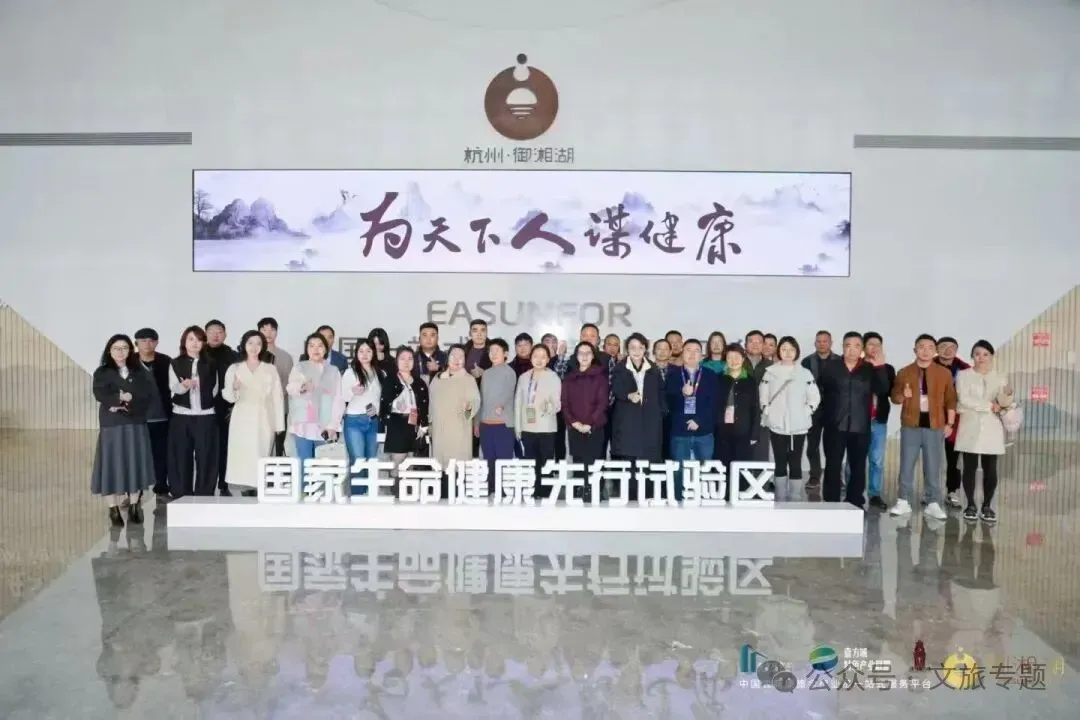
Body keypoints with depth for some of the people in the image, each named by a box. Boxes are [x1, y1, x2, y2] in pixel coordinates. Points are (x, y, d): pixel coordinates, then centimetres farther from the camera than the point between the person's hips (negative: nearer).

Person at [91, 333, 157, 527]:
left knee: (135, 464, 4)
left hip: (136, 425, 2)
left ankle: (134, 507, 12)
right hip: (112, 425, -2)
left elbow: (152, 392, -5)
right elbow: (101, 396, -13)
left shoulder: (140, 371, 10)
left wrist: (128, 401, -14)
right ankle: (114, 511, 3)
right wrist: (123, 397, -14)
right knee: (113, 465, -2)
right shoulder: (102, 372, 3)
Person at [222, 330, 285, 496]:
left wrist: (279, 424, -3)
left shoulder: (271, 369, 10)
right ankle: (245, 491, -5)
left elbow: (278, 397, 5)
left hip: (263, 421, 0)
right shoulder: (234, 368, 10)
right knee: (242, 457, -8)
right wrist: (234, 388, -21)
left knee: (261, 458, -7)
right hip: (242, 420, 0)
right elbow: (229, 397, 2)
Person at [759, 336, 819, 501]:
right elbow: (763, 395, 8)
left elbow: (815, 397, 7)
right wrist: (767, 412, -2)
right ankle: (780, 500, 9)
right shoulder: (770, 372, 4)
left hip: (798, 426, 0)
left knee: (795, 462, 1)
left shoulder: (805, 373, 4)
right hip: (777, 425, 0)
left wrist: (806, 412, -3)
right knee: (780, 463, 3)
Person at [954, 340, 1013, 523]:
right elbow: (964, 400, -10)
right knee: (970, 468, 0)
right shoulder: (963, 375, 2)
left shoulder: (1000, 377, 9)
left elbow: (1005, 403, -5)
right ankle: (970, 505, 8)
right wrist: (990, 406, -10)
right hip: (970, 428, -2)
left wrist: (1007, 395, -27)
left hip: (991, 429, 2)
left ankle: (987, 506, 11)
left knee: (990, 469, 2)